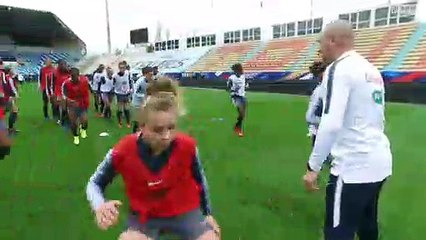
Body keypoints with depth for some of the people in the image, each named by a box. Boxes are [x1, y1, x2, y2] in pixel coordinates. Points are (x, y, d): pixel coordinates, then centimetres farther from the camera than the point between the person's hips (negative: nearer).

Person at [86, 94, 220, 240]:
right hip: (144, 215, 0)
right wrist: (100, 206, -29)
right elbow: (94, 183, -6)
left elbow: (200, 179, 0)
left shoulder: (188, 146, -22)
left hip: (185, 211, 1)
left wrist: (207, 213, 10)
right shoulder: (124, 151, -23)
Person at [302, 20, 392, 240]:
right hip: (380, 163, 9)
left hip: (354, 167, -9)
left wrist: (313, 167, -16)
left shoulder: (338, 68, -13)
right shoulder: (371, 70, 13)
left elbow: (331, 124, -23)